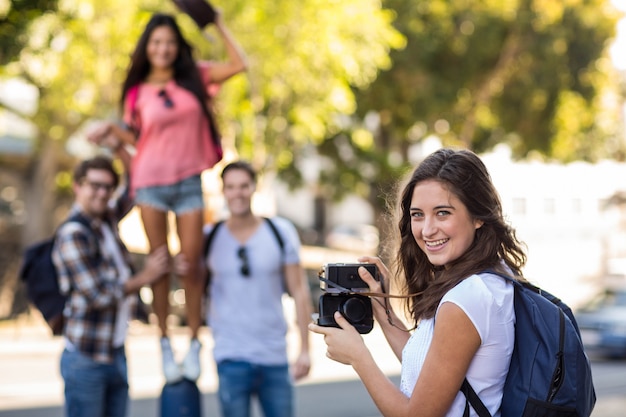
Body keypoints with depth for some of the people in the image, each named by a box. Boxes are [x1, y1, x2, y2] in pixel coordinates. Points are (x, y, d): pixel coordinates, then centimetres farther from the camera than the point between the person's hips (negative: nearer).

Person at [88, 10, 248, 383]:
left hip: (189, 182, 0)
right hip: (151, 182, 0)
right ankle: (165, 343, 12)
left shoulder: (194, 77, 5)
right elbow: (139, 140, 10)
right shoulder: (138, 92, 4)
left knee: (191, 265, 0)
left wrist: (217, 24, 1)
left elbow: (239, 64, -1)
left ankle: (195, 343, 11)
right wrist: (113, 129, -7)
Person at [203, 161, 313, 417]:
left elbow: (300, 292, 3)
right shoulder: (209, 237, 2)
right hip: (231, 357, 0)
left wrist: (305, 348, 0)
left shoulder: (281, 231, 2)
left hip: (275, 355, 1)